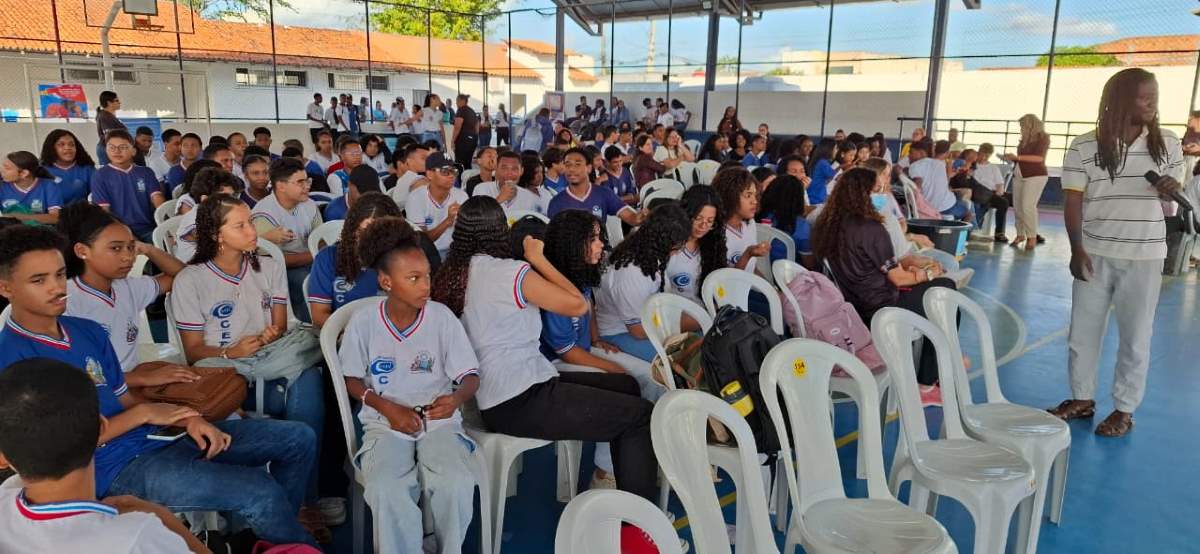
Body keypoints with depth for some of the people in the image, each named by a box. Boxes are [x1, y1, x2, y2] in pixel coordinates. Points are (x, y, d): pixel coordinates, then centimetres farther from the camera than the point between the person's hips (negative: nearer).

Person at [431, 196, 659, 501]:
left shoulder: (449, 275, 6)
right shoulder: (510, 272, -16)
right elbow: (578, 305, -13)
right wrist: (538, 258, -4)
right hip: (522, 403, -9)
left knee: (625, 385, 16)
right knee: (639, 413, -6)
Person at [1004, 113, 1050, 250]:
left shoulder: (1042, 137, -4)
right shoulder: (1024, 139, 13)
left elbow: (1039, 157, -16)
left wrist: (1017, 157, -20)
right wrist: (1011, 159, 2)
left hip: (1035, 176, -6)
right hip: (1019, 175, 7)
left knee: (1028, 206, -15)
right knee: (1018, 206, 3)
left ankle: (1032, 237, -9)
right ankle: (1020, 234, 11)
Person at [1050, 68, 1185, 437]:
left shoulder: (1168, 144, 1)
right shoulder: (1084, 146, -5)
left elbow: (1175, 188, 12)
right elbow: (1073, 201, -5)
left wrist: (1171, 189, -13)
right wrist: (1077, 249, -13)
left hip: (1144, 256, 1)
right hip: (1095, 253, 0)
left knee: (1135, 335, 6)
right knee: (1083, 330, 9)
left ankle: (1124, 409, 19)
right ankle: (1082, 398, 26)